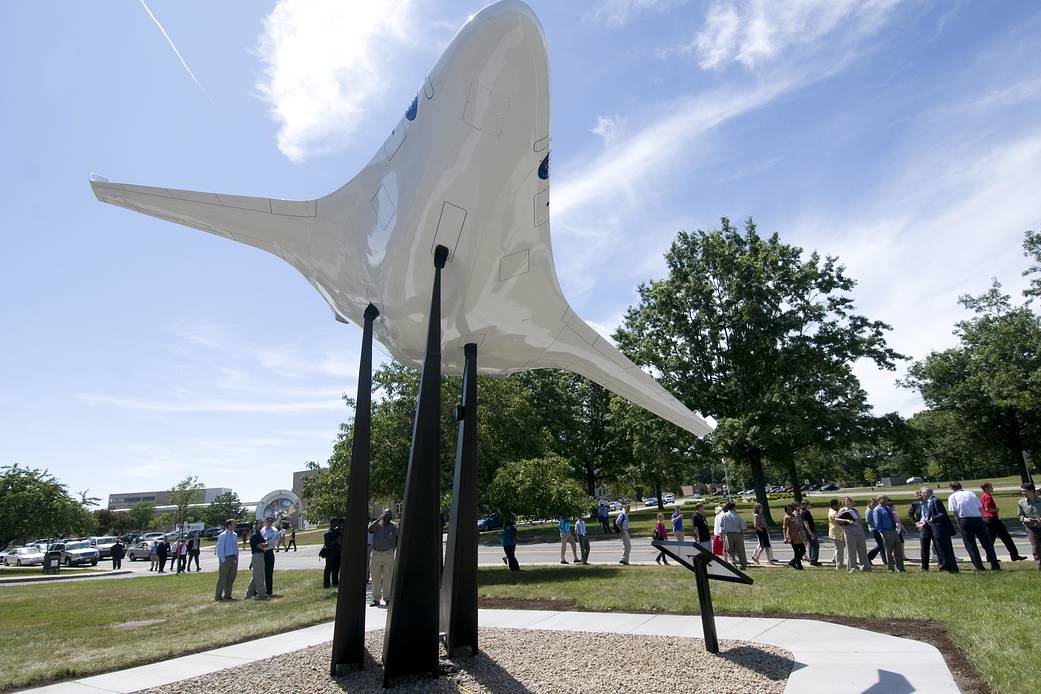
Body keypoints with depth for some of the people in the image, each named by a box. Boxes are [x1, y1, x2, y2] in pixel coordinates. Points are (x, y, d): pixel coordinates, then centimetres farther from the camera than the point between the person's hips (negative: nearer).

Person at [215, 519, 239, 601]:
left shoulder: (235, 535, 10)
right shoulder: (223, 535, -11)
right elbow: (219, 549, -10)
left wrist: (236, 559, 11)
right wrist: (223, 560, -13)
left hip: (233, 559, 7)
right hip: (225, 558, -7)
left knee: (231, 578, 10)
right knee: (222, 578, 0)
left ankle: (227, 595, 20)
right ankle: (218, 596, 11)